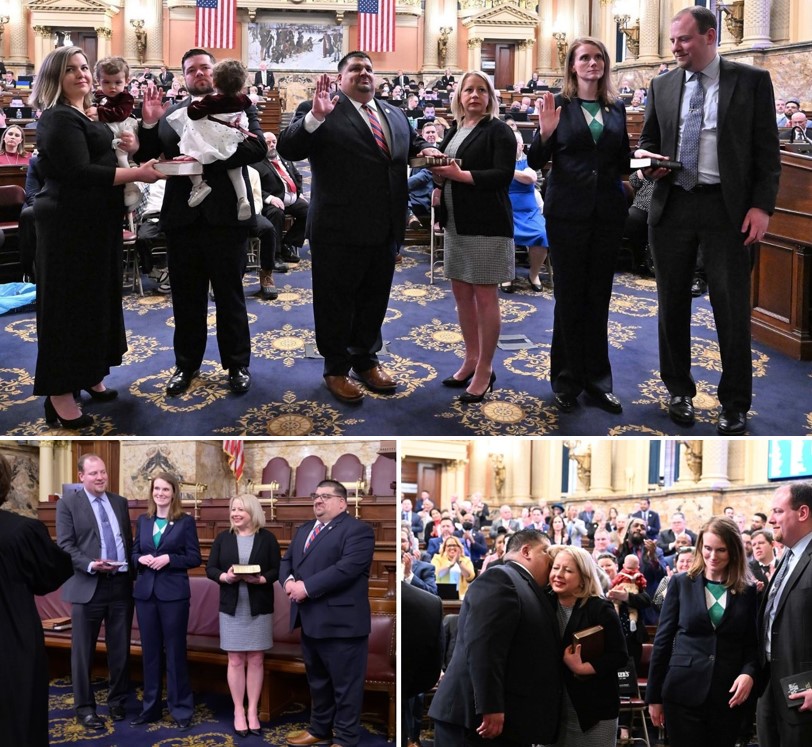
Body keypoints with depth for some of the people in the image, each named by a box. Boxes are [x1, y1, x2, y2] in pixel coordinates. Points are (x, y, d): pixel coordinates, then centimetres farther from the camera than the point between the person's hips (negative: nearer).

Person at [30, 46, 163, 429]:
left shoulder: (82, 117, 15)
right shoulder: (59, 119, -15)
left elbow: (100, 160, 20)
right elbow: (79, 172, -25)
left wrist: (129, 148, 0)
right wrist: (137, 174, -26)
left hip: (92, 223, 10)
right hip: (70, 225, -10)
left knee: (95, 297, 15)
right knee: (68, 302, -6)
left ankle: (86, 374, 27)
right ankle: (59, 394, 0)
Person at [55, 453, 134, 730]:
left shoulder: (120, 502, 13)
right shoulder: (68, 504, -1)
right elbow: (65, 545, -8)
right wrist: (91, 565, -21)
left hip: (121, 584, 4)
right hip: (88, 586, -4)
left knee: (121, 649, 10)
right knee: (83, 651, 3)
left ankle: (117, 701, 23)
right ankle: (85, 707, 12)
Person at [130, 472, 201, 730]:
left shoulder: (185, 521, -2)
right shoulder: (143, 520, 10)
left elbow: (194, 558, -4)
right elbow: (133, 554, 14)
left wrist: (169, 558, -17)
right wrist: (140, 559, -8)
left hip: (173, 593, -4)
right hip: (145, 592, 4)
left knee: (175, 651, 1)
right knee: (150, 651, 10)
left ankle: (181, 709, 8)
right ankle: (150, 707, 19)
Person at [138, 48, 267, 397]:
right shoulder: (171, 113, 9)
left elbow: (257, 146, -17)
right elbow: (149, 154, 6)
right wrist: (149, 122, -11)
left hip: (224, 217, -3)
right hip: (183, 218, 3)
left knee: (230, 296, 9)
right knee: (186, 297, 12)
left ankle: (237, 365, 21)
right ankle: (186, 364, 25)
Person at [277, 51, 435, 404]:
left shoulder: (394, 114, 13)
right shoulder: (320, 113, -7)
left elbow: (412, 141, 28)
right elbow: (287, 149, -17)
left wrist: (426, 149, 5)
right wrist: (315, 117, -32)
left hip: (385, 230, 6)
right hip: (340, 229, -6)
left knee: (374, 299, 17)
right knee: (336, 302, 7)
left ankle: (366, 361, 33)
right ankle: (336, 368, 20)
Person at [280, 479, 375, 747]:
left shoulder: (357, 530, -10)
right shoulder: (304, 530, 19)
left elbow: (347, 568, -21)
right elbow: (287, 560, 17)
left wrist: (307, 587, -21)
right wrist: (288, 580, -6)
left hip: (340, 622, -8)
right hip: (310, 620, 8)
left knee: (345, 684, 1)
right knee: (317, 680, 19)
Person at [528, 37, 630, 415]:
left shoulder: (616, 107, 10)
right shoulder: (557, 104, -1)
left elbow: (622, 162, 16)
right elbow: (535, 162, -2)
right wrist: (545, 132, -20)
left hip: (608, 213, 3)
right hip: (568, 213, -3)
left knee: (599, 297, 8)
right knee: (569, 296, 2)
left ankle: (597, 379, 15)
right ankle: (566, 379, 12)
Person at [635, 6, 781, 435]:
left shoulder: (751, 81, 0)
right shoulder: (663, 86, 9)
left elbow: (767, 149, -1)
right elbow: (648, 139, 18)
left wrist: (762, 205, -10)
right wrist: (645, 158, -6)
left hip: (727, 208, -3)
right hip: (672, 204, 4)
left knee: (731, 307, 0)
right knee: (673, 303, 10)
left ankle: (734, 404, 10)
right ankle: (679, 390, 25)